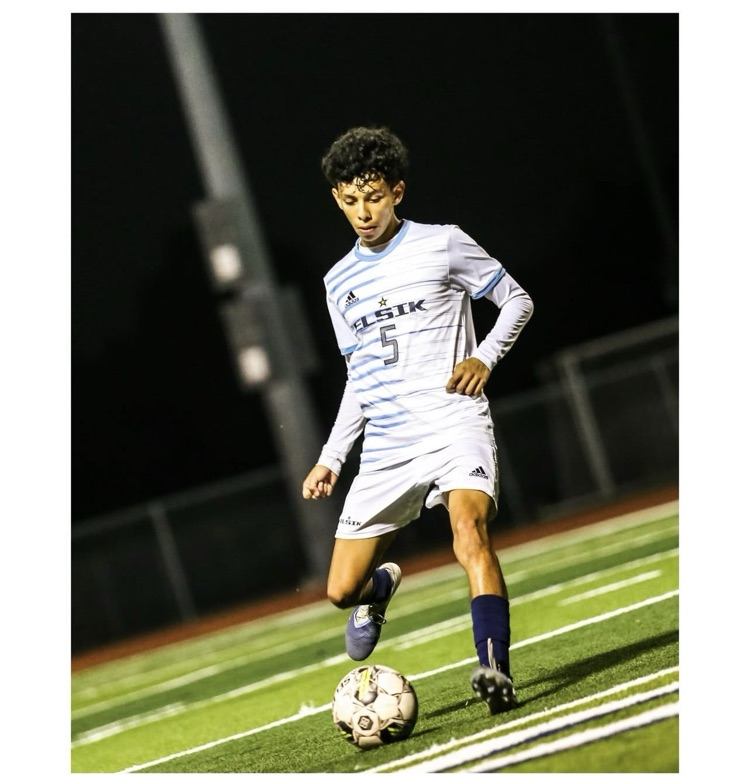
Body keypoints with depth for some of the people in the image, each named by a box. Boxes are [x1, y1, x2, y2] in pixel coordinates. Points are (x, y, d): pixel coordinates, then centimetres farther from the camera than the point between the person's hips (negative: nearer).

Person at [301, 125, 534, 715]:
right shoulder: (340, 282, 14)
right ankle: (380, 585, 38)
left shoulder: (442, 245, 1)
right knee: (341, 590, 1)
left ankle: (497, 672, -38)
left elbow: (517, 300, 7)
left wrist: (484, 358, -10)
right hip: (386, 446, 4)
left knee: (469, 528, -33)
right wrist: (331, 457, 16)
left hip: (455, 424, -4)